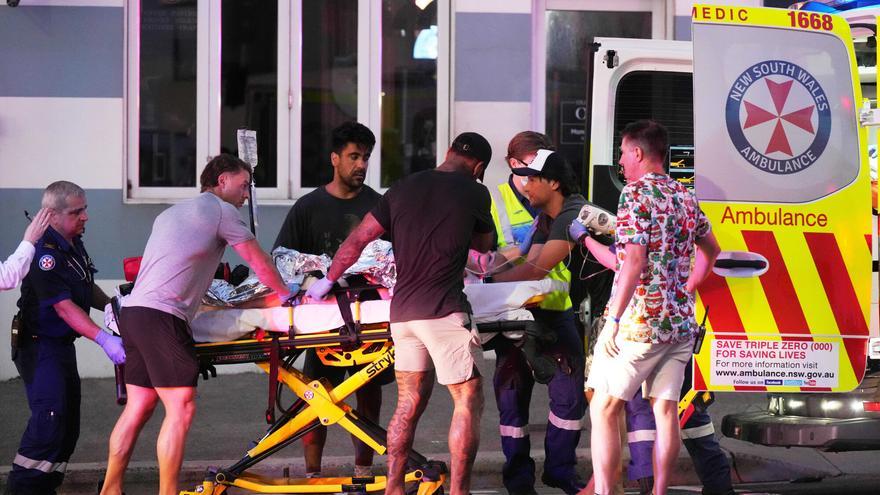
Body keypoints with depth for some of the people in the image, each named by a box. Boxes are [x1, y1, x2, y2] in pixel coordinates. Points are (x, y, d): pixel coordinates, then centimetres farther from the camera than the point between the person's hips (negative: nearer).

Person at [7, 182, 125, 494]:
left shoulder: (75, 244, 9)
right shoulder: (45, 254, -21)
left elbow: (87, 288, 26)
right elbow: (64, 306, -27)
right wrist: (103, 339, -32)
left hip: (62, 345, 10)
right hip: (40, 344, -10)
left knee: (68, 421, 10)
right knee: (50, 415, -21)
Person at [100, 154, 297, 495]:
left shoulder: (169, 214, 28)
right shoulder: (220, 209, 3)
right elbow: (259, 263, 6)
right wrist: (286, 295, 21)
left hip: (133, 311, 9)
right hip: (161, 316, -9)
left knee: (140, 405, 11)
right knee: (181, 407, -9)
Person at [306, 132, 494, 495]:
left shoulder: (403, 189, 11)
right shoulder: (474, 193, 0)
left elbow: (357, 240, 12)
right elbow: (484, 245, 17)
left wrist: (328, 280, 24)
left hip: (402, 308, 6)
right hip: (444, 310, -6)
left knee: (409, 402, 13)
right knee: (468, 401, 1)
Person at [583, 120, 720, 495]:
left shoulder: (636, 194, -10)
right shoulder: (685, 197, 13)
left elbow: (634, 260, -20)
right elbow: (711, 249, 27)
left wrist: (613, 318, -20)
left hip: (639, 321, -7)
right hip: (680, 323, 7)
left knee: (604, 409, -1)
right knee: (665, 410, 8)